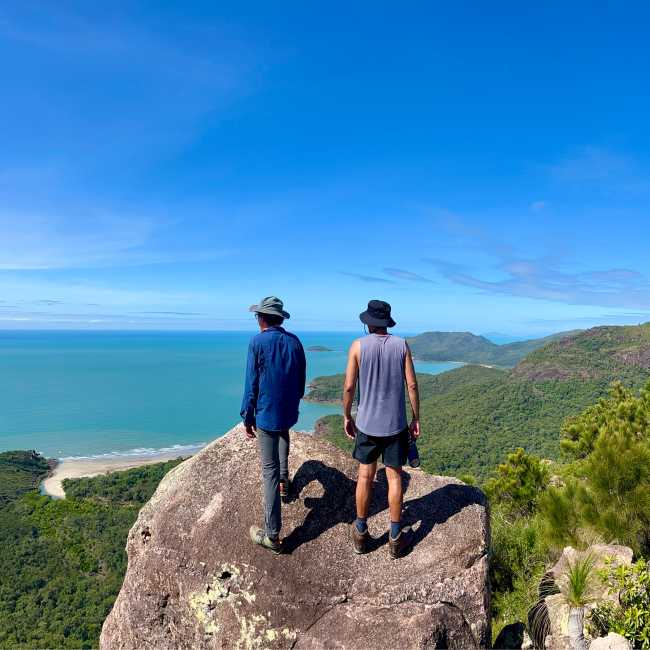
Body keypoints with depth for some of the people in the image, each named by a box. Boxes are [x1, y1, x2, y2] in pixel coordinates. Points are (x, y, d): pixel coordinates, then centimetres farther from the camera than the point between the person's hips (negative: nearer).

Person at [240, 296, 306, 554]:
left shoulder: (258, 342, -11)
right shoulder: (294, 341, 3)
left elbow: (251, 384, -10)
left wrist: (247, 417, -2)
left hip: (266, 414, -5)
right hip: (290, 412, 5)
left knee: (270, 470, -3)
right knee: (283, 435, 37)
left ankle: (272, 535, 2)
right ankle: (284, 481, 45)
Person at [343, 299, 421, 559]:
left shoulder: (358, 346, -7)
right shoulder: (401, 345, -4)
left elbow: (349, 387, -7)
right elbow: (412, 385, -5)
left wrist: (347, 416, 7)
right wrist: (416, 420, 5)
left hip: (366, 423, 0)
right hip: (396, 424, 0)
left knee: (365, 476, 13)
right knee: (394, 477, 9)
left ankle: (361, 533, 25)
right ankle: (396, 538, 20)